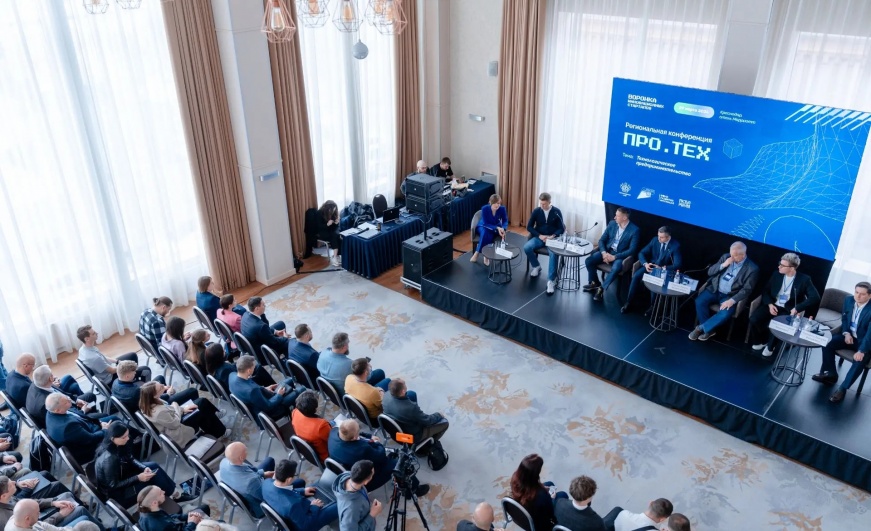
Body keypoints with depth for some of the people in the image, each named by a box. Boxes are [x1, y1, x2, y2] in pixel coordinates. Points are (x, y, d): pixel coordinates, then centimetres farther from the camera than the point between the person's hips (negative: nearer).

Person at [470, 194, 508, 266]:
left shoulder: (502, 209, -19)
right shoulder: (484, 208, -25)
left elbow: (505, 221, -12)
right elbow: (485, 224, -24)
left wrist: (503, 229, -35)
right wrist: (497, 228, -38)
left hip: (496, 227, 1)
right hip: (483, 226, -1)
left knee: (489, 235, -32)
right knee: (485, 232, -36)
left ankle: (477, 253, -21)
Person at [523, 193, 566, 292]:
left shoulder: (556, 212, -4)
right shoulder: (536, 211, 0)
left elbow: (561, 228, -1)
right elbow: (529, 226, 2)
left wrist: (552, 236, -19)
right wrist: (540, 236, -12)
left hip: (552, 238, -2)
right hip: (539, 237, 3)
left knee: (554, 253, -34)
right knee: (526, 248, -27)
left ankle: (551, 280, -30)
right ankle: (536, 266, 2)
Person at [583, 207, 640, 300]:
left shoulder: (634, 230, -12)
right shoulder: (612, 224, 2)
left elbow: (632, 250, -16)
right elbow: (601, 240, 5)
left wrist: (614, 257, -22)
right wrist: (604, 252, -15)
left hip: (620, 255, -5)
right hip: (607, 251, 5)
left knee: (615, 269, -36)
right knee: (589, 260, -17)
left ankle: (601, 289, -17)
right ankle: (594, 283, 6)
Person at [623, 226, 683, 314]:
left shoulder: (676, 245, -13)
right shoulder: (655, 240, 0)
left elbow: (678, 264, -19)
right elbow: (642, 253, 3)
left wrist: (662, 268, -29)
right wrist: (645, 264, -18)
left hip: (664, 270, -4)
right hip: (650, 266, 4)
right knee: (636, 276, -23)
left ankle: (653, 306, -12)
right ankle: (628, 303, -17)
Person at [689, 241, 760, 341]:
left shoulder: (752, 268, -9)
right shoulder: (726, 257, 4)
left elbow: (747, 290, -12)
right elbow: (710, 272, 3)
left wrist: (732, 300, -25)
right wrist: (723, 265, -14)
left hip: (730, 296, -3)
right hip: (715, 290, 4)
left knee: (725, 313, -31)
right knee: (699, 301, -23)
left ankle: (702, 327, -11)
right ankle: (709, 329, -6)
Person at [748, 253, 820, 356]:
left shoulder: (804, 279, -7)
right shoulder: (777, 274, 4)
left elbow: (815, 298, -15)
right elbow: (765, 291, 10)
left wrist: (797, 308, -24)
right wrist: (770, 304, -9)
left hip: (788, 310, -4)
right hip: (773, 305, 4)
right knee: (754, 319, -22)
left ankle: (770, 346, 1)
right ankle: (762, 340, 7)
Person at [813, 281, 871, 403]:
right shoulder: (849, 300, -6)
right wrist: (846, 333, -9)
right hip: (849, 336, 6)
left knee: (859, 360, -31)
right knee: (827, 343, -12)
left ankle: (843, 388, -20)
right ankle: (831, 374, 4)